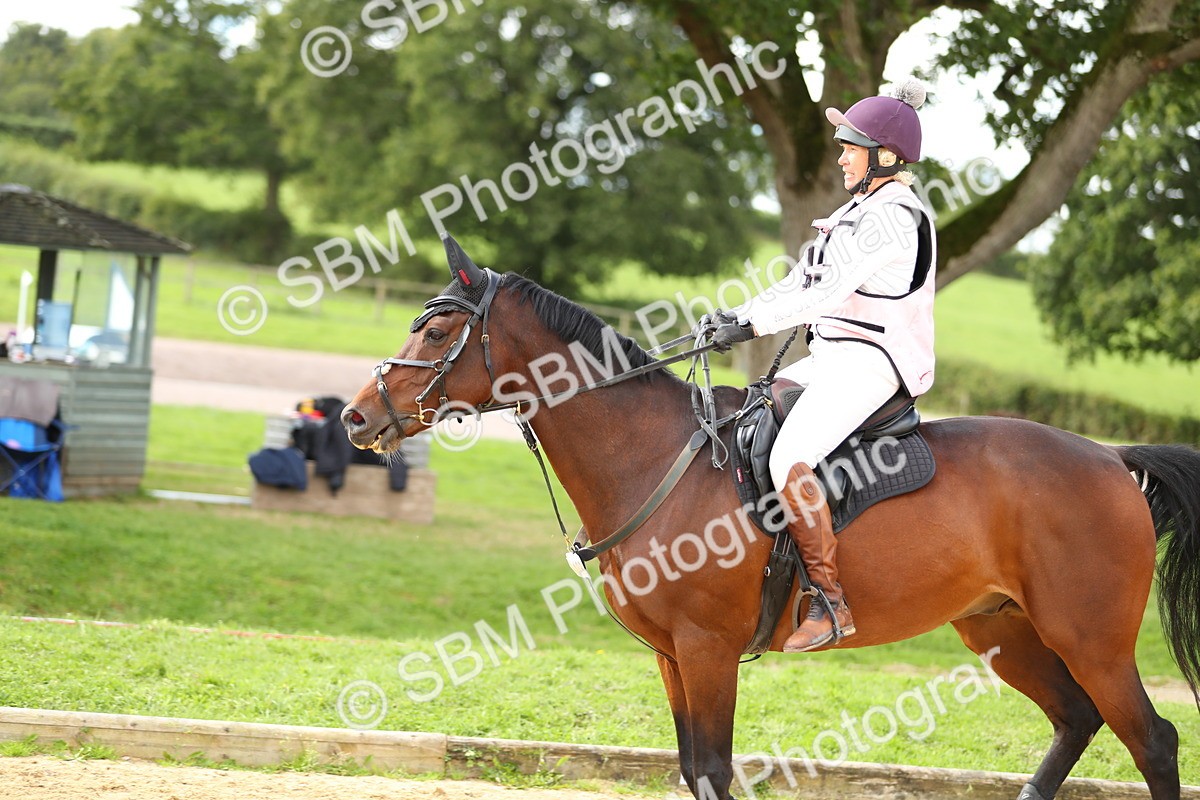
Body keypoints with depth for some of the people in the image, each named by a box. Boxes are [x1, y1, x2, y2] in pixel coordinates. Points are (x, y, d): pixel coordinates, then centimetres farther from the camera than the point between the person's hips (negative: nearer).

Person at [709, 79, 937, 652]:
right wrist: (738, 315, 7)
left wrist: (752, 326, -21)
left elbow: (827, 294, -21)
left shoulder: (890, 218, -14)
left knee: (788, 460, -30)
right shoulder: (861, 210, 19)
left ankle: (831, 601, -28)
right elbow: (802, 281, 19)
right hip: (830, 358, 11)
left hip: (865, 363, -11)